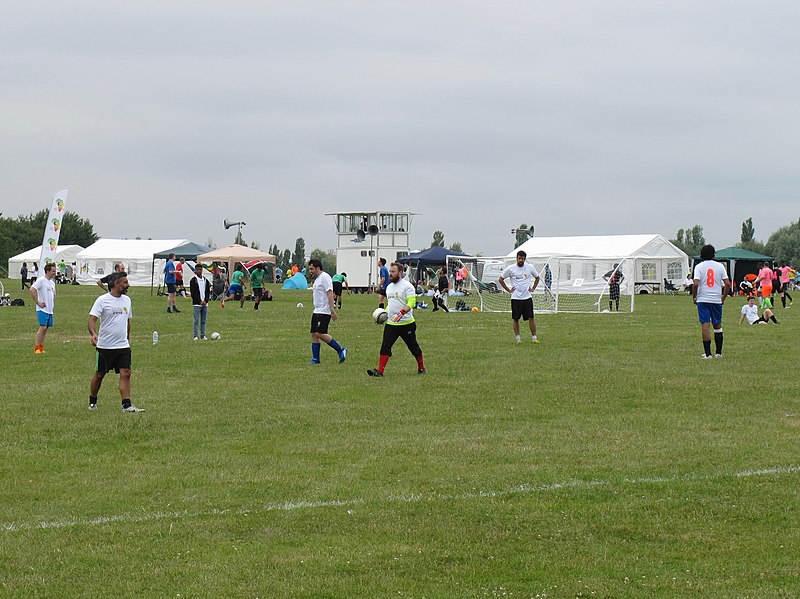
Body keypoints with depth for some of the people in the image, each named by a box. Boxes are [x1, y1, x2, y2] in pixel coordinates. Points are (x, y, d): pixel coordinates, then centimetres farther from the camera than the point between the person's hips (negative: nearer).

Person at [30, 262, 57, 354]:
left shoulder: (52, 283, 16)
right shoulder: (41, 280, -10)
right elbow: (32, 290, -21)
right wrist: (38, 302, -19)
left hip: (50, 310, 8)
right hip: (42, 309, -8)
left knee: (45, 328, 7)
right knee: (43, 327, -14)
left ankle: (41, 347, 11)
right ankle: (37, 348, -11)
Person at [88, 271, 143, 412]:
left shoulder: (126, 300, 10)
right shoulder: (102, 300, -9)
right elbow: (92, 319, -15)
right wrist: (93, 334, -32)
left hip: (123, 346, 4)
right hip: (105, 346, -4)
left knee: (125, 374, -8)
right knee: (99, 375, 7)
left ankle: (126, 405, -11)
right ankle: (92, 403, 25)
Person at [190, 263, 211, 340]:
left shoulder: (205, 280, 12)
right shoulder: (193, 280, -2)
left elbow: (208, 292, 11)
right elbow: (193, 293, -7)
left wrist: (205, 300, -5)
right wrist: (200, 301, -11)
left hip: (205, 303, 4)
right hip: (197, 303, -4)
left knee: (203, 321, 7)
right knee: (196, 320, -6)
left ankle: (203, 335, 11)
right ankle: (196, 336, -4)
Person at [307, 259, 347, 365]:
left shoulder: (325, 277, -13)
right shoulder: (317, 278, 18)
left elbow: (330, 294, -19)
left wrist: (332, 311, -24)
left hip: (324, 311, -10)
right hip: (317, 311, 10)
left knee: (320, 334, -17)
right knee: (314, 334, 6)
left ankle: (341, 350, -8)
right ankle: (315, 359, 9)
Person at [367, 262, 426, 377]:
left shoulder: (407, 286, -11)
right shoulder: (389, 287, 14)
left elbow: (411, 302, -21)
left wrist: (403, 311, -37)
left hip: (406, 323, -6)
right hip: (390, 323, 6)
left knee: (413, 347, 9)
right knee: (385, 346, -8)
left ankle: (421, 368, 27)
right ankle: (380, 370, -13)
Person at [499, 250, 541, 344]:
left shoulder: (530, 267, 3)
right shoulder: (510, 269, -3)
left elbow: (537, 277, 20)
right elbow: (500, 279, 7)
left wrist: (533, 288, 9)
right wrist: (508, 290, 1)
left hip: (527, 297, 1)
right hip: (515, 298, -1)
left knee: (531, 318, -4)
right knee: (515, 319, 2)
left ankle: (534, 337, 1)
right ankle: (518, 338, 12)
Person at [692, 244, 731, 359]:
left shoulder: (699, 267, -3)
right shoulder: (720, 266, 3)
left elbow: (695, 284, -13)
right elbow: (727, 283, -1)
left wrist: (694, 297, 0)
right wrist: (723, 297, 11)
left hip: (703, 299, -2)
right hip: (717, 300, 2)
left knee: (705, 325, -4)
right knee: (717, 325, 13)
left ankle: (707, 353, -9)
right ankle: (719, 352, 18)